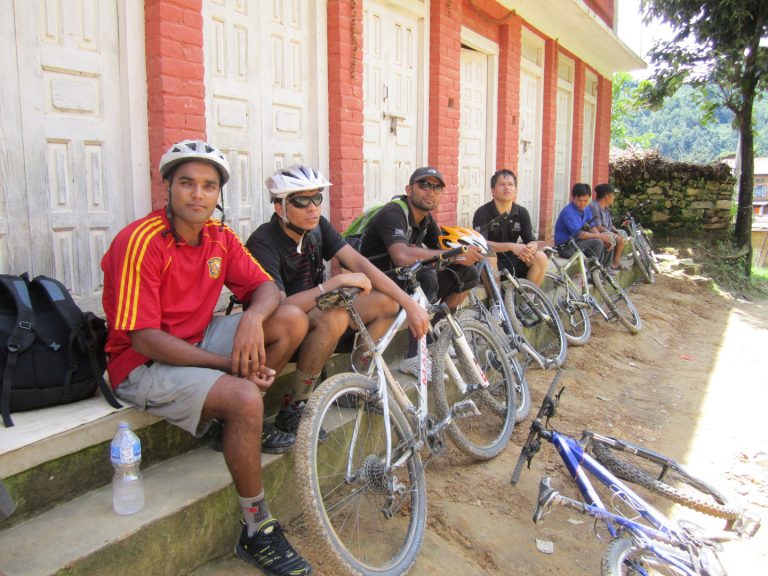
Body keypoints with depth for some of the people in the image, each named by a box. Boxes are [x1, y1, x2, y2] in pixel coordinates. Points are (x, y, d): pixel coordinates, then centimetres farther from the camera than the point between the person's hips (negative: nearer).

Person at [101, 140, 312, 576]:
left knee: (292, 319, -10)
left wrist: (253, 318, -25)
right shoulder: (141, 242, -20)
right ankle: (257, 532, -12)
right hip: (145, 365, -7)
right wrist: (231, 364, -25)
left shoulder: (220, 236, 0)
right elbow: (144, 339, -23)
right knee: (243, 399, -31)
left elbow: (267, 288, 1)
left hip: (198, 341, 7)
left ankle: (245, 424, 3)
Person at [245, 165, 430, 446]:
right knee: (334, 317, -37)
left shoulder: (318, 227, -4)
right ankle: (294, 409, -20)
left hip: (314, 313, 7)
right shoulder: (263, 243, -24)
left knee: (387, 303, -8)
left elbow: (359, 263, -10)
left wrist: (410, 304, -19)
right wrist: (338, 280, -33)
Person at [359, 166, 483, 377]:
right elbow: (403, 256, -39)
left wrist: (467, 251, -20)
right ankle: (414, 358, -26)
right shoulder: (393, 214, -21)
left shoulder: (426, 219, 7)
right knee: (427, 275, -36)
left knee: (468, 272, 3)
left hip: (403, 280, 9)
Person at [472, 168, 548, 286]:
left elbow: (532, 241, 0)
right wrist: (511, 246, -35)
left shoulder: (522, 213, 2)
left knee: (540, 257, -19)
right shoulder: (482, 213, -12)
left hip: (512, 263, 4)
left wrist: (530, 248, -27)